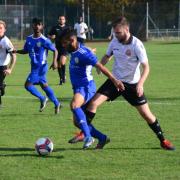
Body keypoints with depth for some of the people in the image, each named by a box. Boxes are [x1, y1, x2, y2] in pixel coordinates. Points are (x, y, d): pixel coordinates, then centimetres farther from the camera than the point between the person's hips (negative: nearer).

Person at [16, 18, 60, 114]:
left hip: (40, 67, -7)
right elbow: (25, 51, 17)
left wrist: (54, 62, -20)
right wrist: (16, 51, -2)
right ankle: (56, 103, 27)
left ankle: (42, 99, 8)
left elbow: (55, 50, -8)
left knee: (28, 84, -11)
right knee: (44, 85, 16)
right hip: (35, 66, 7)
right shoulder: (29, 39, 5)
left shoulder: (44, 40, -15)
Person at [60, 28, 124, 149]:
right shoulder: (74, 51, 9)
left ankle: (88, 137, -38)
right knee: (78, 121, 11)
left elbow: (100, 66, -23)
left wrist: (114, 80, -28)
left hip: (86, 87, -10)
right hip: (78, 87, 10)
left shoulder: (83, 53, -19)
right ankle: (102, 138, 24)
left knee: (74, 105, -38)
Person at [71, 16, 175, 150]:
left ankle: (163, 140, 14)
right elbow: (107, 56, 16)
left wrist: (140, 84, -33)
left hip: (132, 84, -4)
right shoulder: (115, 42, -3)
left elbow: (146, 67, -19)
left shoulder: (136, 45, -19)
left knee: (146, 114, -2)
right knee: (93, 103, -12)